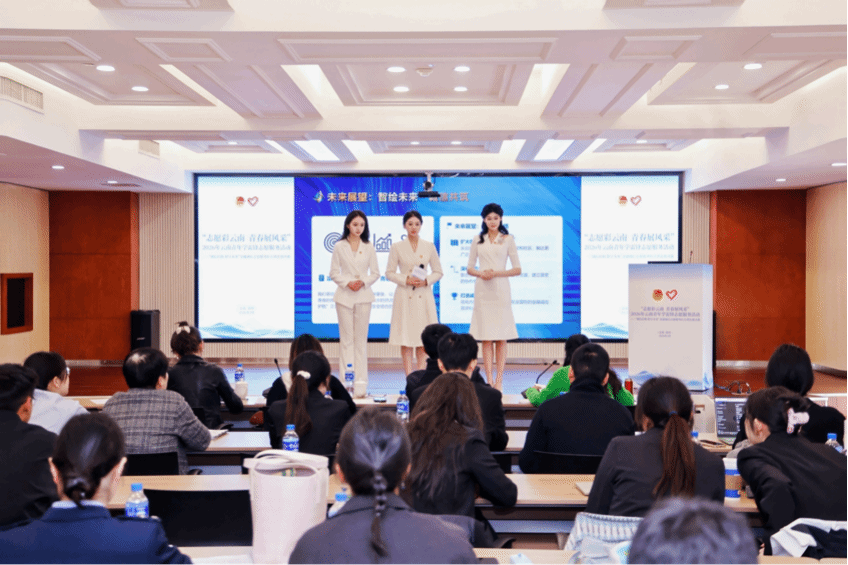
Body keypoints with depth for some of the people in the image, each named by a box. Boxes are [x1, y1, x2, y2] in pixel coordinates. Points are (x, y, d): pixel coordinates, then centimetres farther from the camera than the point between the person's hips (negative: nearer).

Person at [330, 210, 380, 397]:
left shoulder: (369, 248, 8)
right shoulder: (339, 246, 5)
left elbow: (375, 273, 7)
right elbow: (333, 272, 4)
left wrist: (363, 282, -10)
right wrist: (347, 282, -12)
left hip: (363, 296, 1)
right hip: (344, 296, -1)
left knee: (361, 339, 1)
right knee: (346, 338, 0)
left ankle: (361, 382, 4)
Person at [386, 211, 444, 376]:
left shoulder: (429, 246, 7)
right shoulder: (397, 247, 2)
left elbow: (438, 272, 10)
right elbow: (389, 272, 3)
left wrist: (426, 281, -8)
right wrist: (406, 280, -12)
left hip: (424, 296, 2)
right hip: (405, 296, -1)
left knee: (423, 339, 2)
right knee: (405, 339, -2)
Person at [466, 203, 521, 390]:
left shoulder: (508, 240, 6)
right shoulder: (478, 241, 12)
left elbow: (517, 269, 2)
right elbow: (469, 268, 13)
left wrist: (497, 273, -11)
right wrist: (481, 274, -8)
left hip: (500, 290, -2)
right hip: (482, 290, 2)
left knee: (501, 336, -2)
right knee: (486, 337, 0)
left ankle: (499, 380, 3)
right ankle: (489, 380, 4)